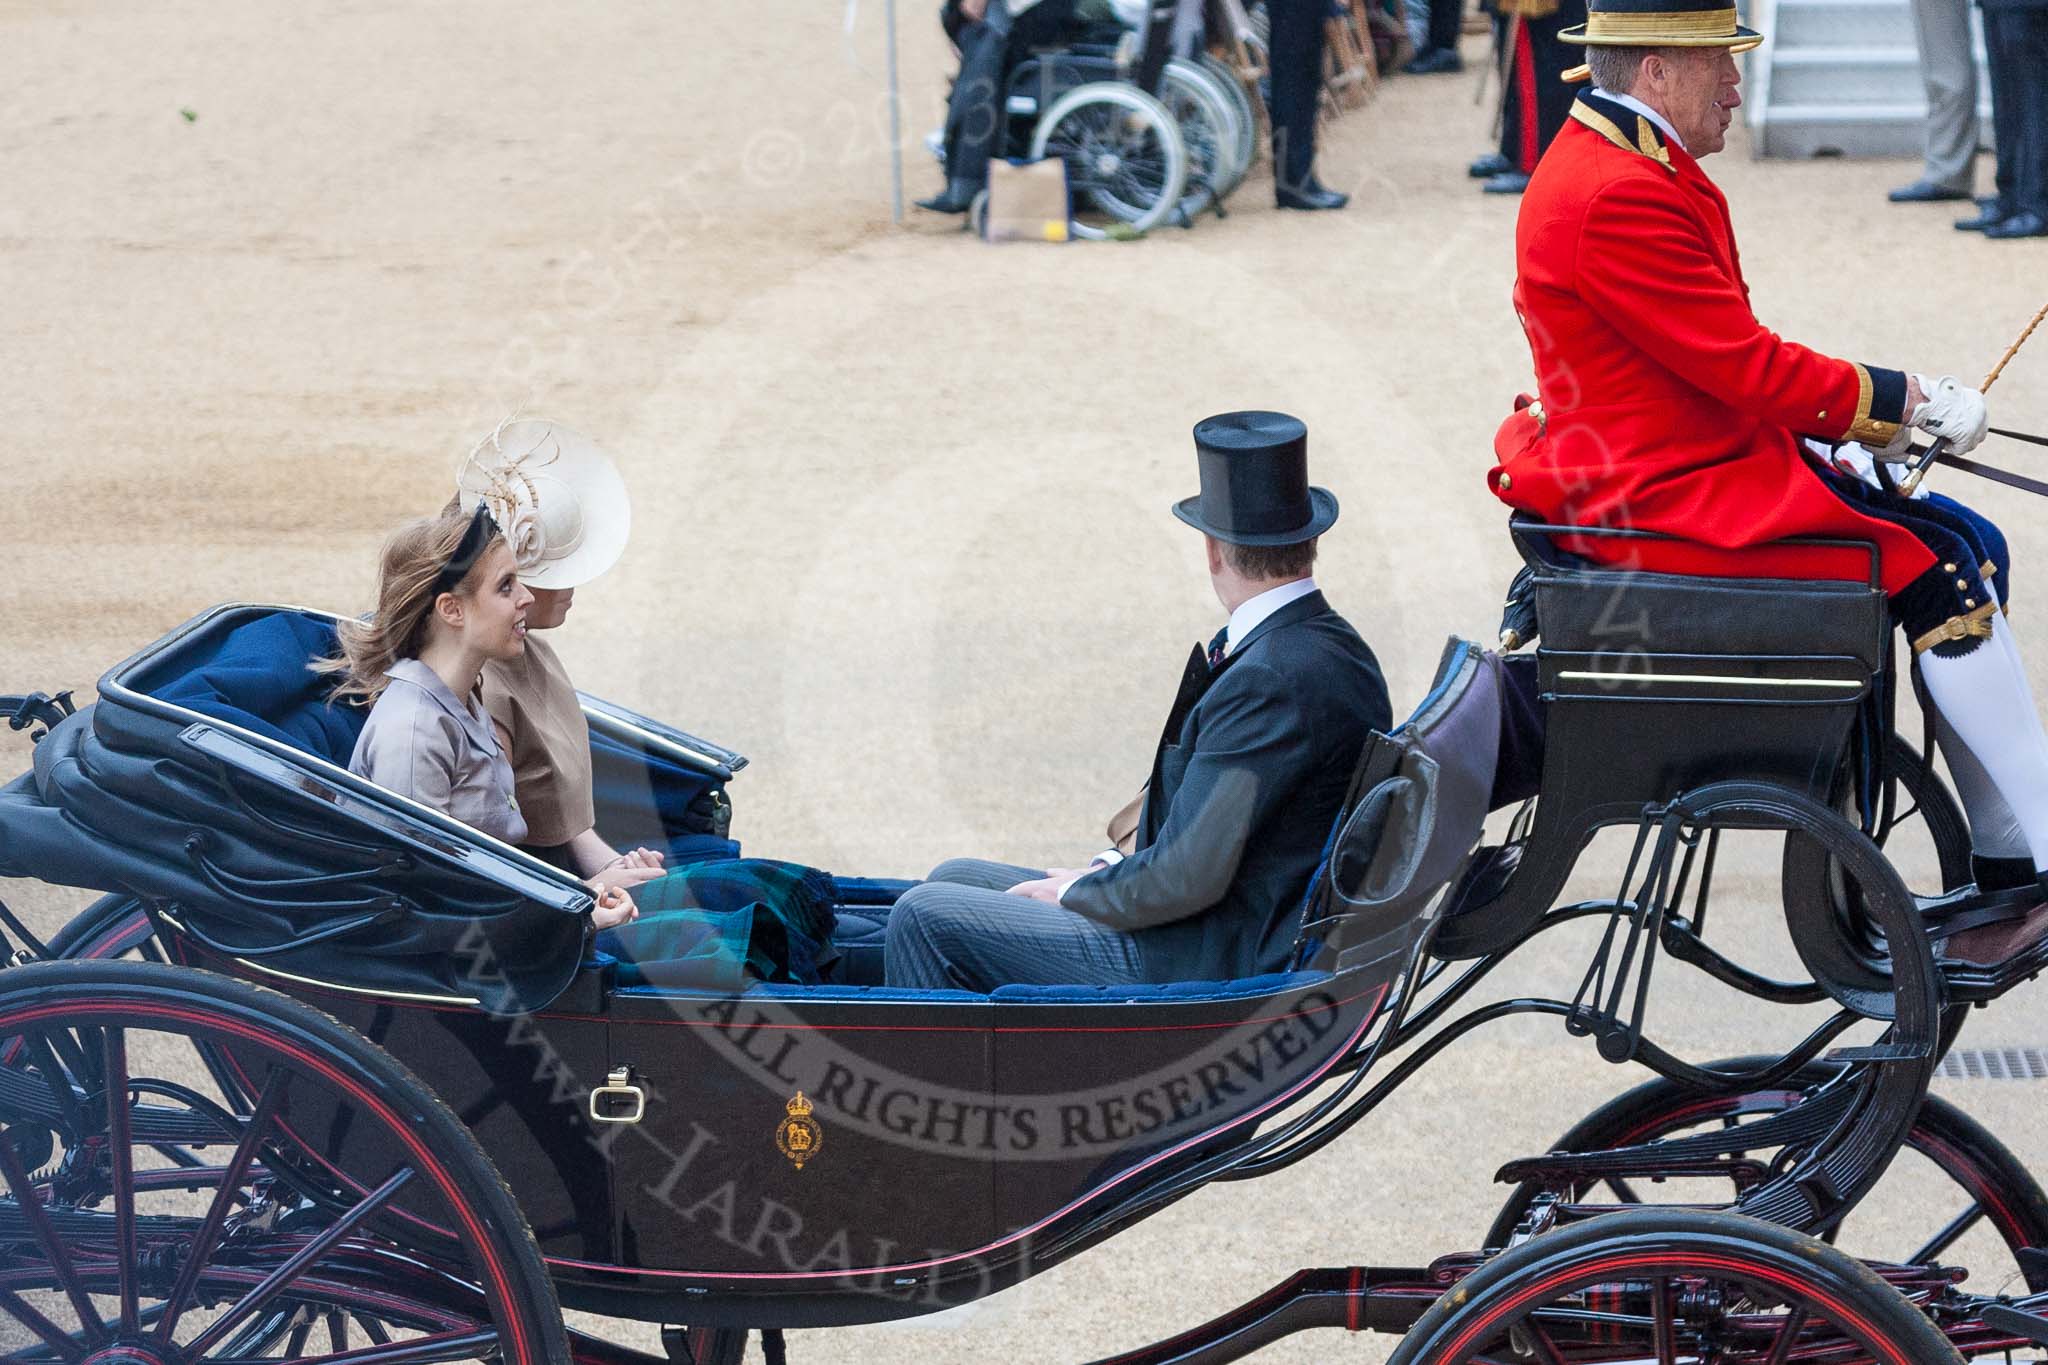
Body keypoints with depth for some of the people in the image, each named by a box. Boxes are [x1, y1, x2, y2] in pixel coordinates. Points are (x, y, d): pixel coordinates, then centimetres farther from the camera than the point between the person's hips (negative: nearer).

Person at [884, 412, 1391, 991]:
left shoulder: (1267, 682, -26)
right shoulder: (1336, 647, 7)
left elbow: (1186, 878, -26)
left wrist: (1074, 893, -9)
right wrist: (1115, 865, 7)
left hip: (1206, 966, -10)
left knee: (924, 917, -5)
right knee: (954, 878, 18)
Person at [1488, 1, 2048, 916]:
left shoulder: (1638, 164, 13)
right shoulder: (1617, 197, -21)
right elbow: (1744, 364, -22)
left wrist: (1844, 425, 6)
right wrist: (1901, 399, -12)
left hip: (1717, 456, 11)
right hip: (1663, 497, -11)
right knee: (1938, 573, -15)